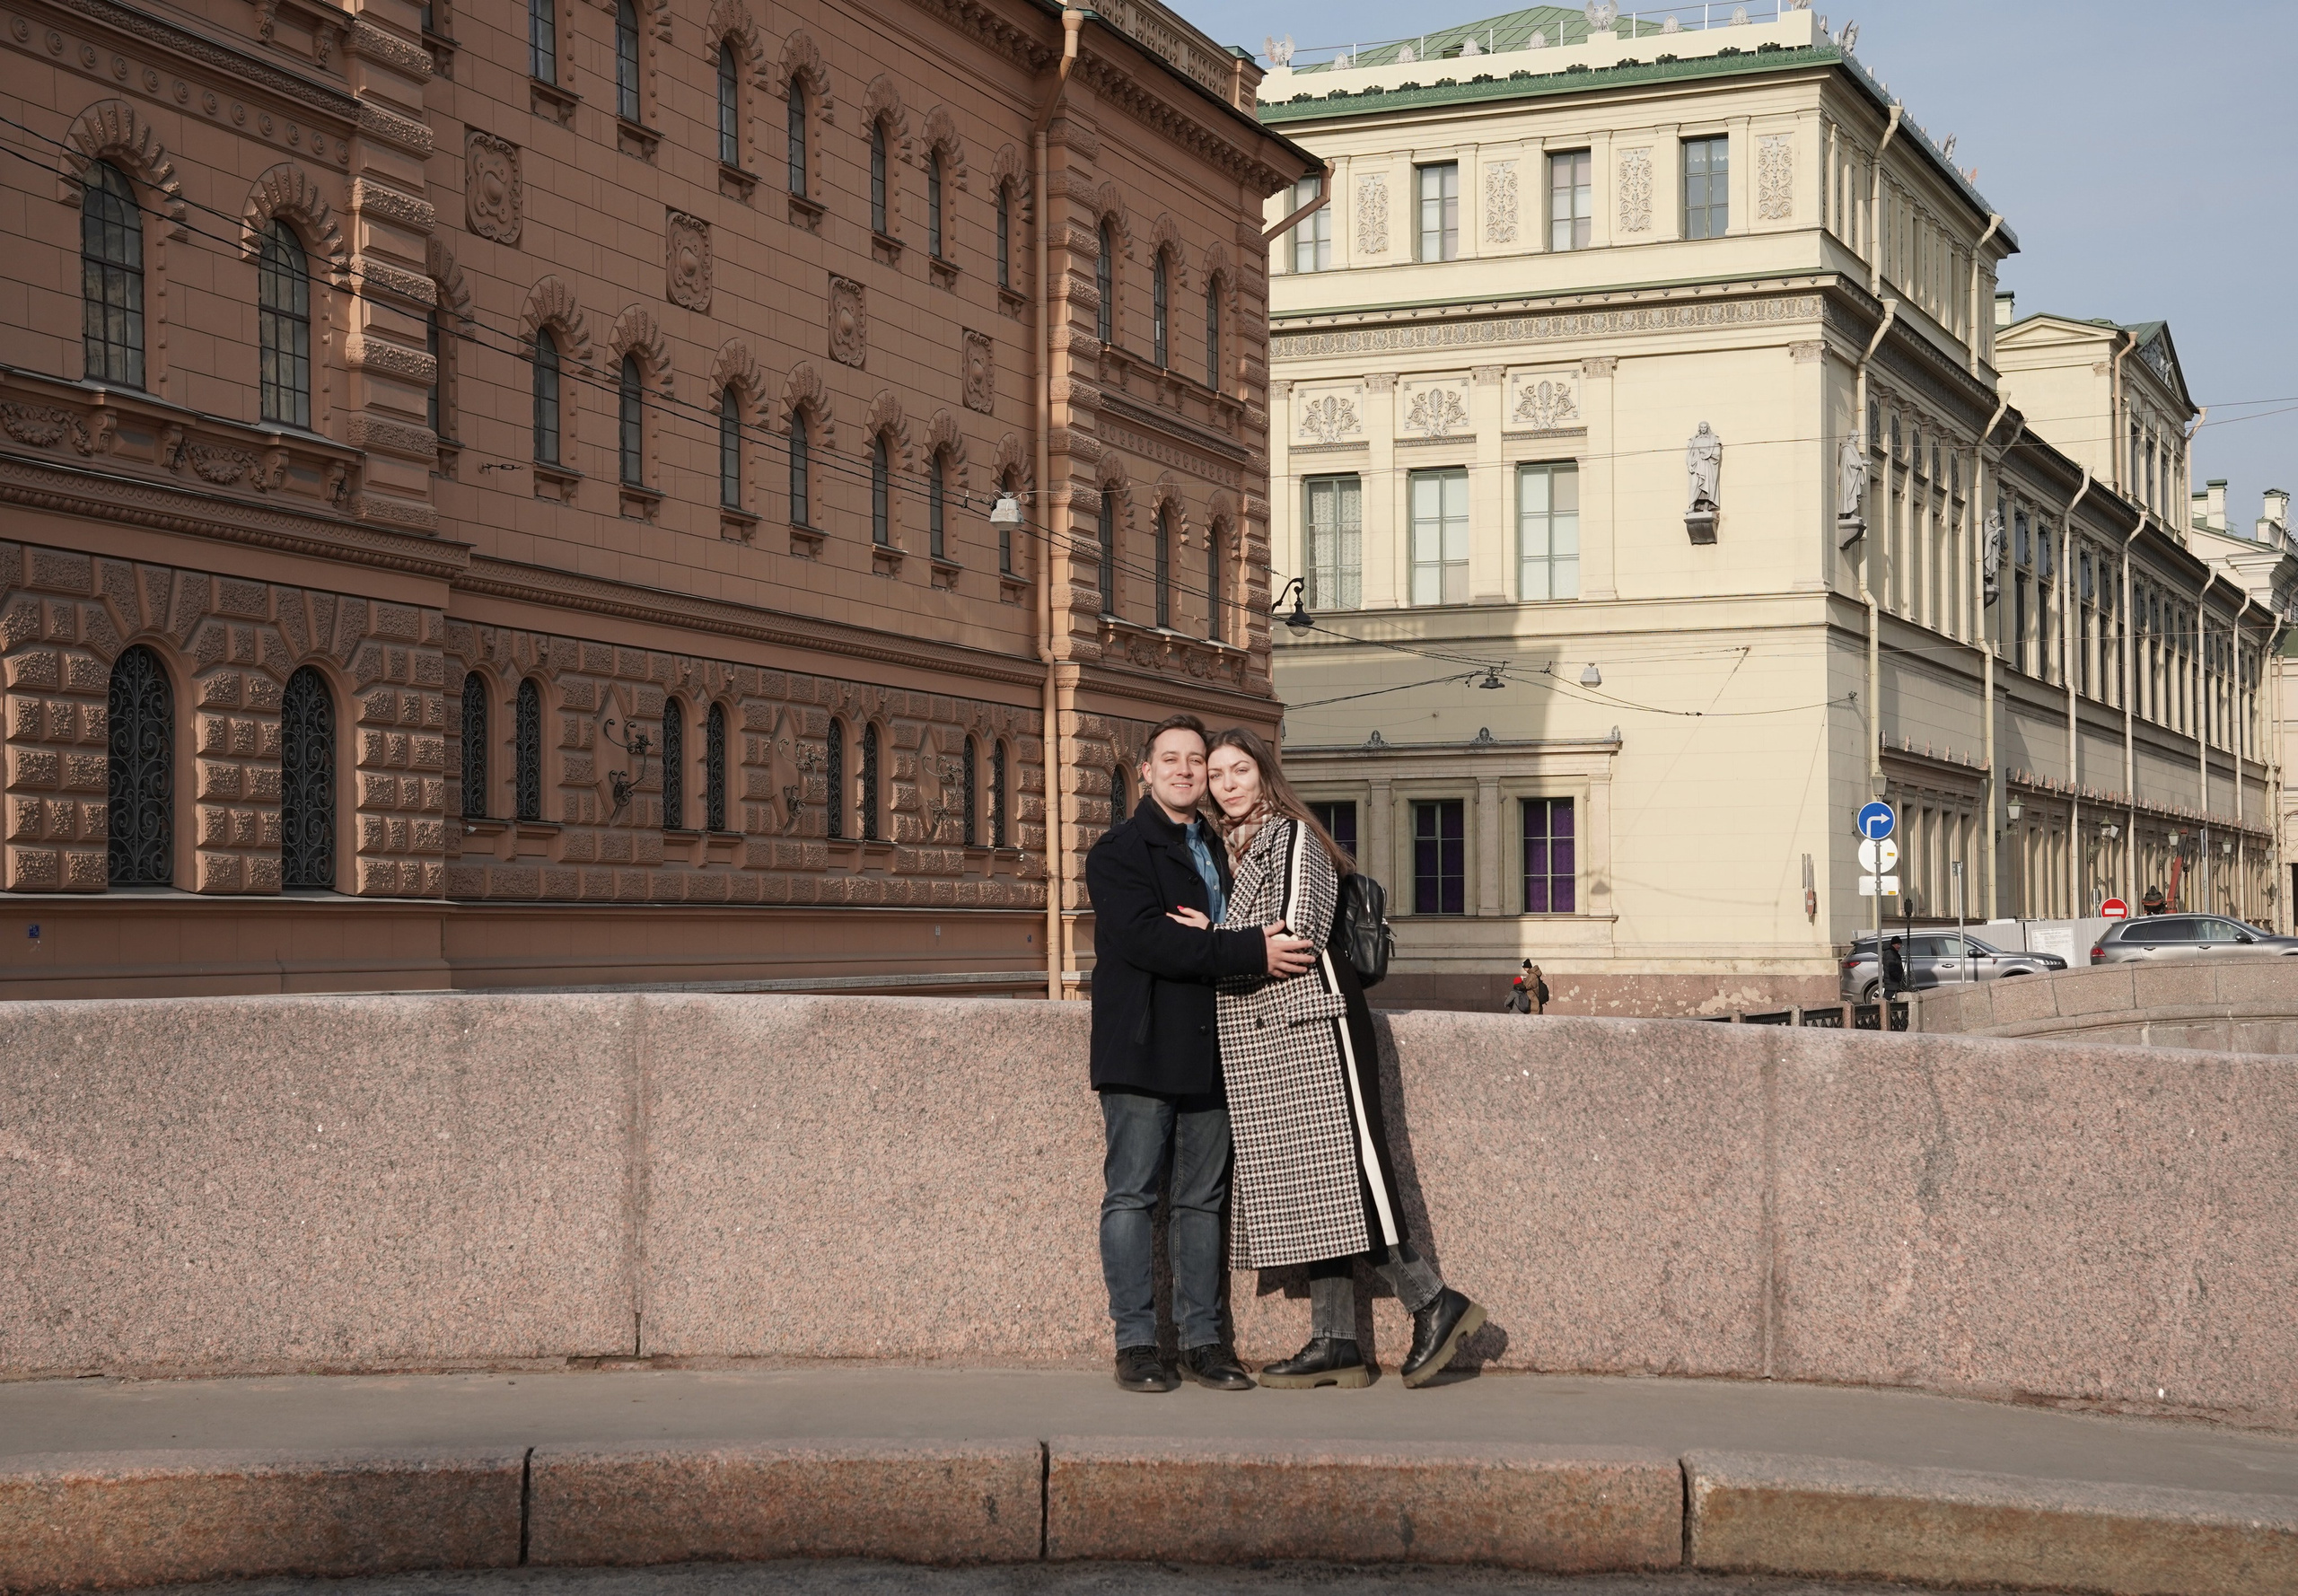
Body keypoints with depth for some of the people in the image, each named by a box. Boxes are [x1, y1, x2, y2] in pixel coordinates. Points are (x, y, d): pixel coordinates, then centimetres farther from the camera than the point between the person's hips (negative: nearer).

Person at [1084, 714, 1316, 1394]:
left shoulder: (1216, 850, 19)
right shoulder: (1119, 850, -4)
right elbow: (1148, 939, -19)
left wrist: (1269, 950, 2)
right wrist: (1252, 952, -23)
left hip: (1208, 1051, 6)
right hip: (1141, 1052, -6)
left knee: (1203, 1200, 7)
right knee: (1132, 1195, -3)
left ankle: (1202, 1339, 11)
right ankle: (1135, 1343, 2)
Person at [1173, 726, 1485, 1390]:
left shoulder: (1293, 835, -4)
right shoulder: (1226, 848, 19)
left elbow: (1298, 932, -13)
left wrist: (1215, 939, -6)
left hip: (1306, 1022, -8)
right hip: (1252, 1040, 8)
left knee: (1333, 1175, -11)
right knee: (1299, 1187, 4)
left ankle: (1434, 1302, -3)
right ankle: (1334, 1341, 3)